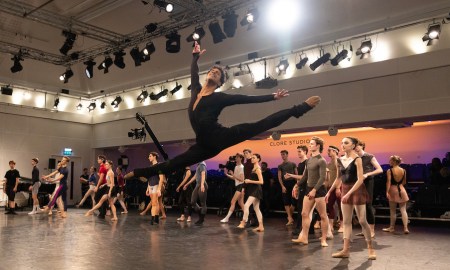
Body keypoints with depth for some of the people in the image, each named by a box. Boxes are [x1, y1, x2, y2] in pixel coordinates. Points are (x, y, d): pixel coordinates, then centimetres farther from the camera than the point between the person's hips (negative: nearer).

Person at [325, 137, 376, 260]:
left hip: (357, 191, -6)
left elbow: (360, 179, -19)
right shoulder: (340, 160, 5)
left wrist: (349, 193, -25)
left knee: (362, 221, -1)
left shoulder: (357, 159, -13)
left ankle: (371, 249, 15)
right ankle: (346, 250, 12)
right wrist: (329, 192, 13)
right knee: (346, 221, 7)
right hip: (345, 190, 6)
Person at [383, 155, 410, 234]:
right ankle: (405, 228, 0)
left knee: (393, 211, 7)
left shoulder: (389, 171, -11)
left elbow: (388, 182, -16)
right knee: (403, 210, 5)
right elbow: (404, 182, 8)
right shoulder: (403, 170, 2)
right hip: (402, 190, 3)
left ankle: (392, 227, 18)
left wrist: (387, 191, -15)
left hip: (393, 190, -3)